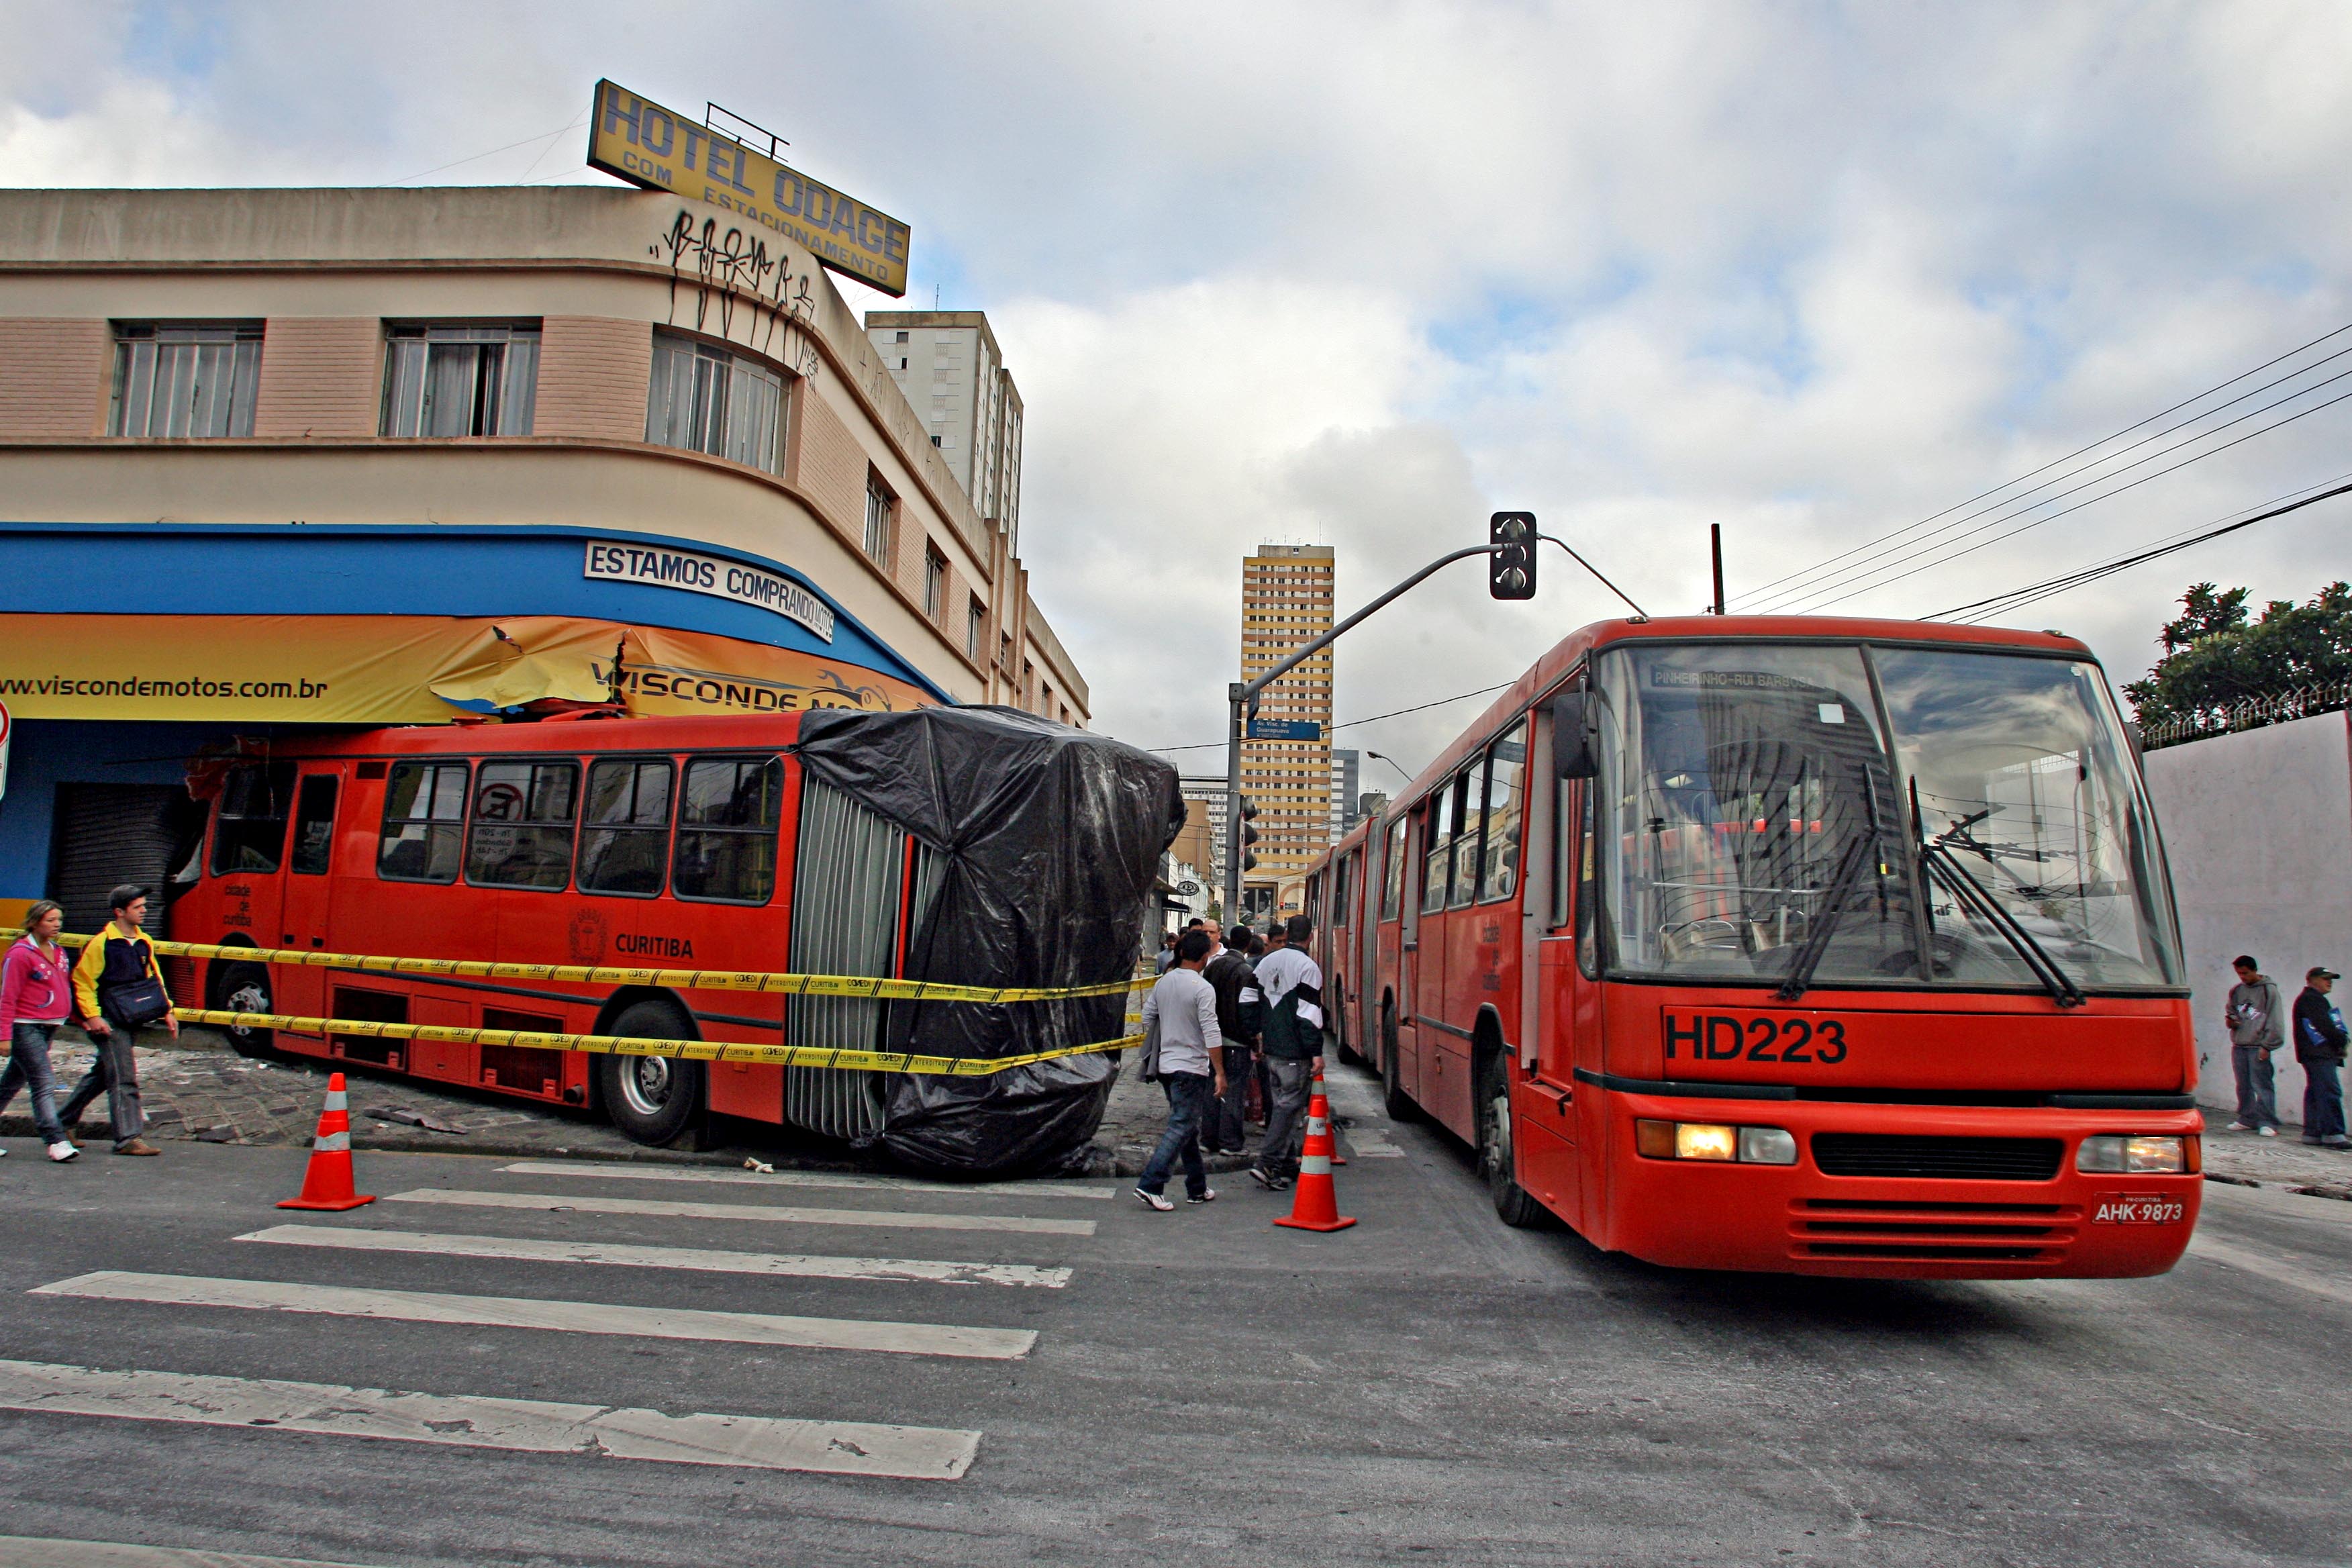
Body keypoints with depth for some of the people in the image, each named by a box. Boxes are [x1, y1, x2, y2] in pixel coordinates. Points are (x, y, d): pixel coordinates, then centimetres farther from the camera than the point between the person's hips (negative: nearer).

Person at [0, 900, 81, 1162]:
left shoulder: (57, 952, 12)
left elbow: (66, 987, 21)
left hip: (48, 1027, 8)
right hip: (25, 1028, -8)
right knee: (44, 1085, -11)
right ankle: (56, 1141, -11)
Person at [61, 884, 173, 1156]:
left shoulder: (145, 942, 10)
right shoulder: (101, 943, -10)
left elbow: (155, 978, 18)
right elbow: (82, 982, -9)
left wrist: (166, 1011, 12)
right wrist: (92, 1017, -15)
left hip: (132, 1021, 7)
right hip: (109, 1023, -7)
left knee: (101, 1074, 17)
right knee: (123, 1078, -8)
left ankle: (62, 1121, 33)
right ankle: (128, 1138, -6)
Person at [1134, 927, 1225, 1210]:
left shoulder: (1163, 982, 6)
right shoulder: (1202, 989, -15)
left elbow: (1147, 1017, 12)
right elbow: (1211, 1034, -18)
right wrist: (1220, 1073, -14)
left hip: (1167, 1065, 7)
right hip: (1192, 1067, -7)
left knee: (1188, 1126, 16)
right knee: (1181, 1128, -5)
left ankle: (1198, 1189, 23)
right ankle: (1150, 1185, -13)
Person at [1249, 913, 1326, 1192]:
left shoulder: (1266, 963, 11)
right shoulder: (1307, 966, -12)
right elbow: (1310, 1013, -17)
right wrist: (1317, 1052, -14)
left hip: (1271, 1047, 7)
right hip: (1295, 1052, -7)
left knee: (1281, 1103, 15)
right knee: (1290, 1106, -5)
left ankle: (1287, 1163, 22)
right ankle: (1266, 1164, -12)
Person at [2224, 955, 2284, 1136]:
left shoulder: (2269, 990, -4)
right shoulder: (2236, 991, 13)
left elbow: (2274, 1021, -7)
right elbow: (2230, 1010, 26)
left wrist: (2267, 1046, -11)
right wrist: (2229, 1019, 2)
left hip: (2258, 1046, -6)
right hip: (2238, 1045, 6)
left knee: (2262, 1085, -7)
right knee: (2243, 1086, 11)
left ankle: (2267, 1123, -4)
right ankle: (2247, 1119, 19)